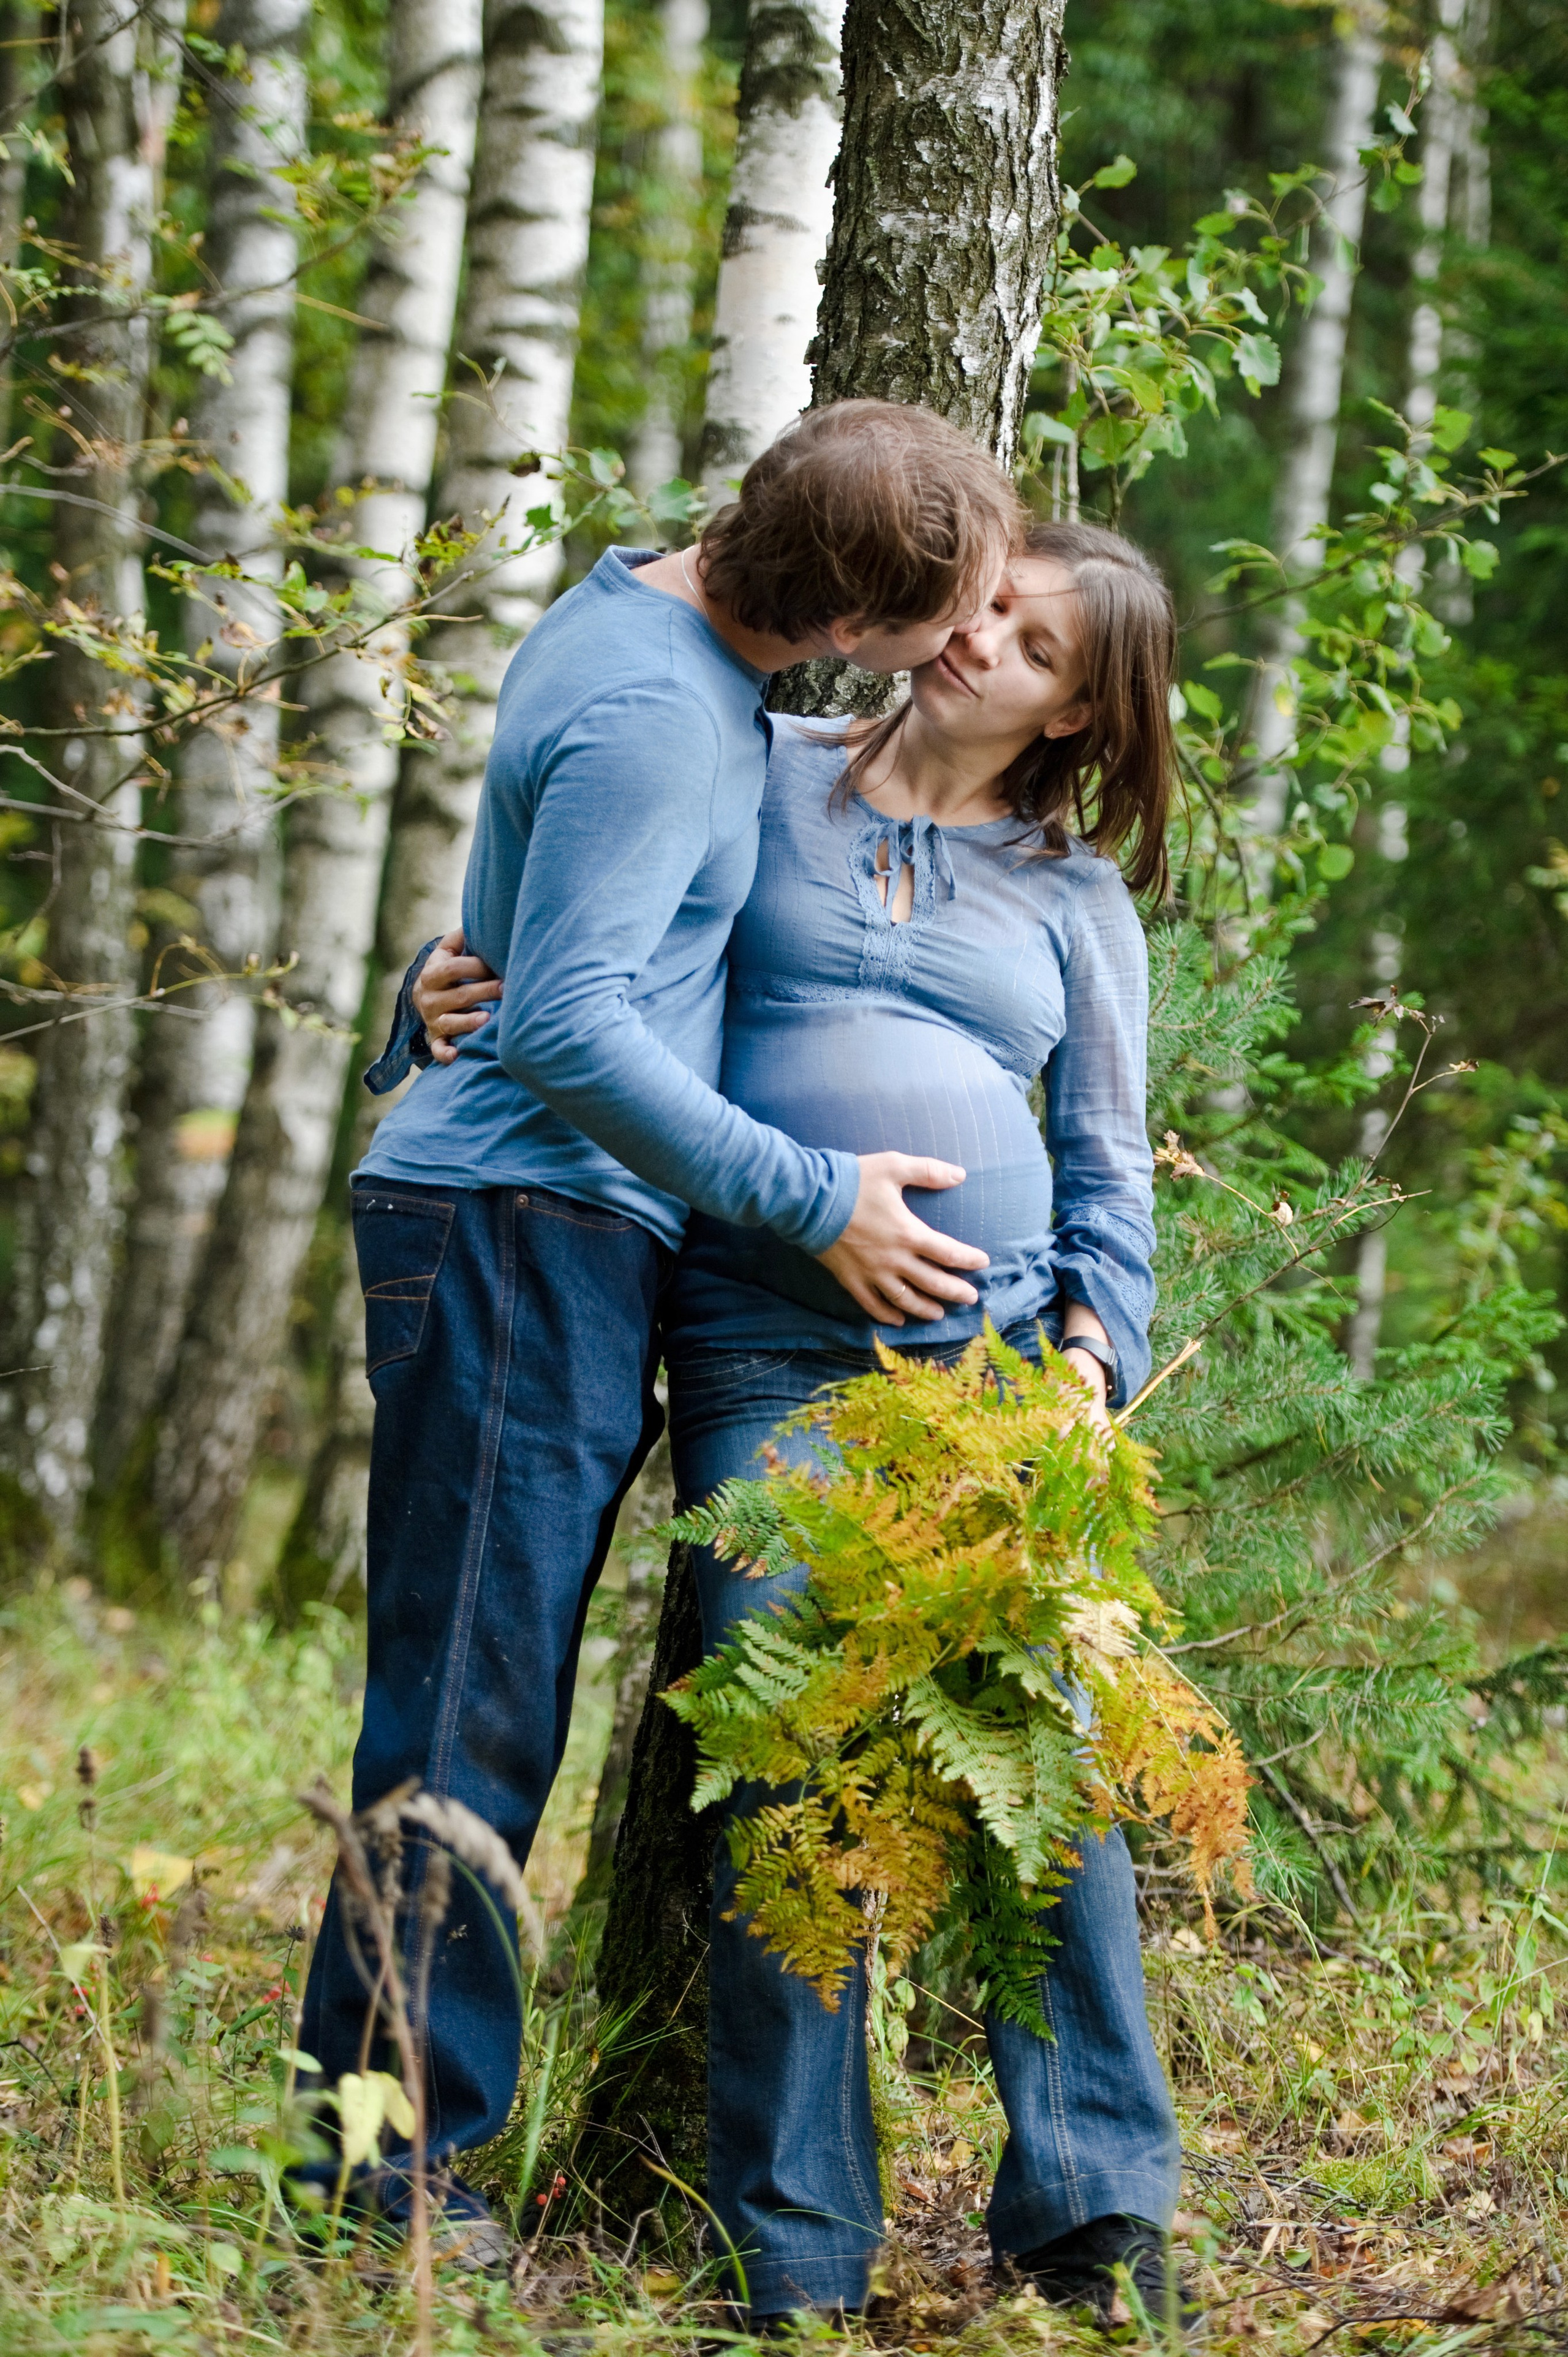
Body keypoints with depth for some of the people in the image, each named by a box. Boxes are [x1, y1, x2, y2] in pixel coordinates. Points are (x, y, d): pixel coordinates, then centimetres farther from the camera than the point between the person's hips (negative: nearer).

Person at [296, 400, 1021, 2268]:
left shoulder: (655, 617, 12)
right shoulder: (649, 712, -18)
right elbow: (569, 1027, -21)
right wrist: (809, 1200, -16)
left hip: (565, 1233, 10)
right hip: (515, 1220, -10)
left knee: (481, 1704, 11)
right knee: (473, 1709, -7)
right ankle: (388, 2158, -2)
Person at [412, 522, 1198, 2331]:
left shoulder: (1078, 895, 17)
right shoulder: (764, 776, 14)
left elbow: (1106, 1164, 18)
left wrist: (1094, 1341, 2)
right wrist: (454, 991, 2)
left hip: (994, 1350, 1)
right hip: (764, 1352, -1)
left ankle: (1095, 2210, -4)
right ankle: (795, 2263, -4)